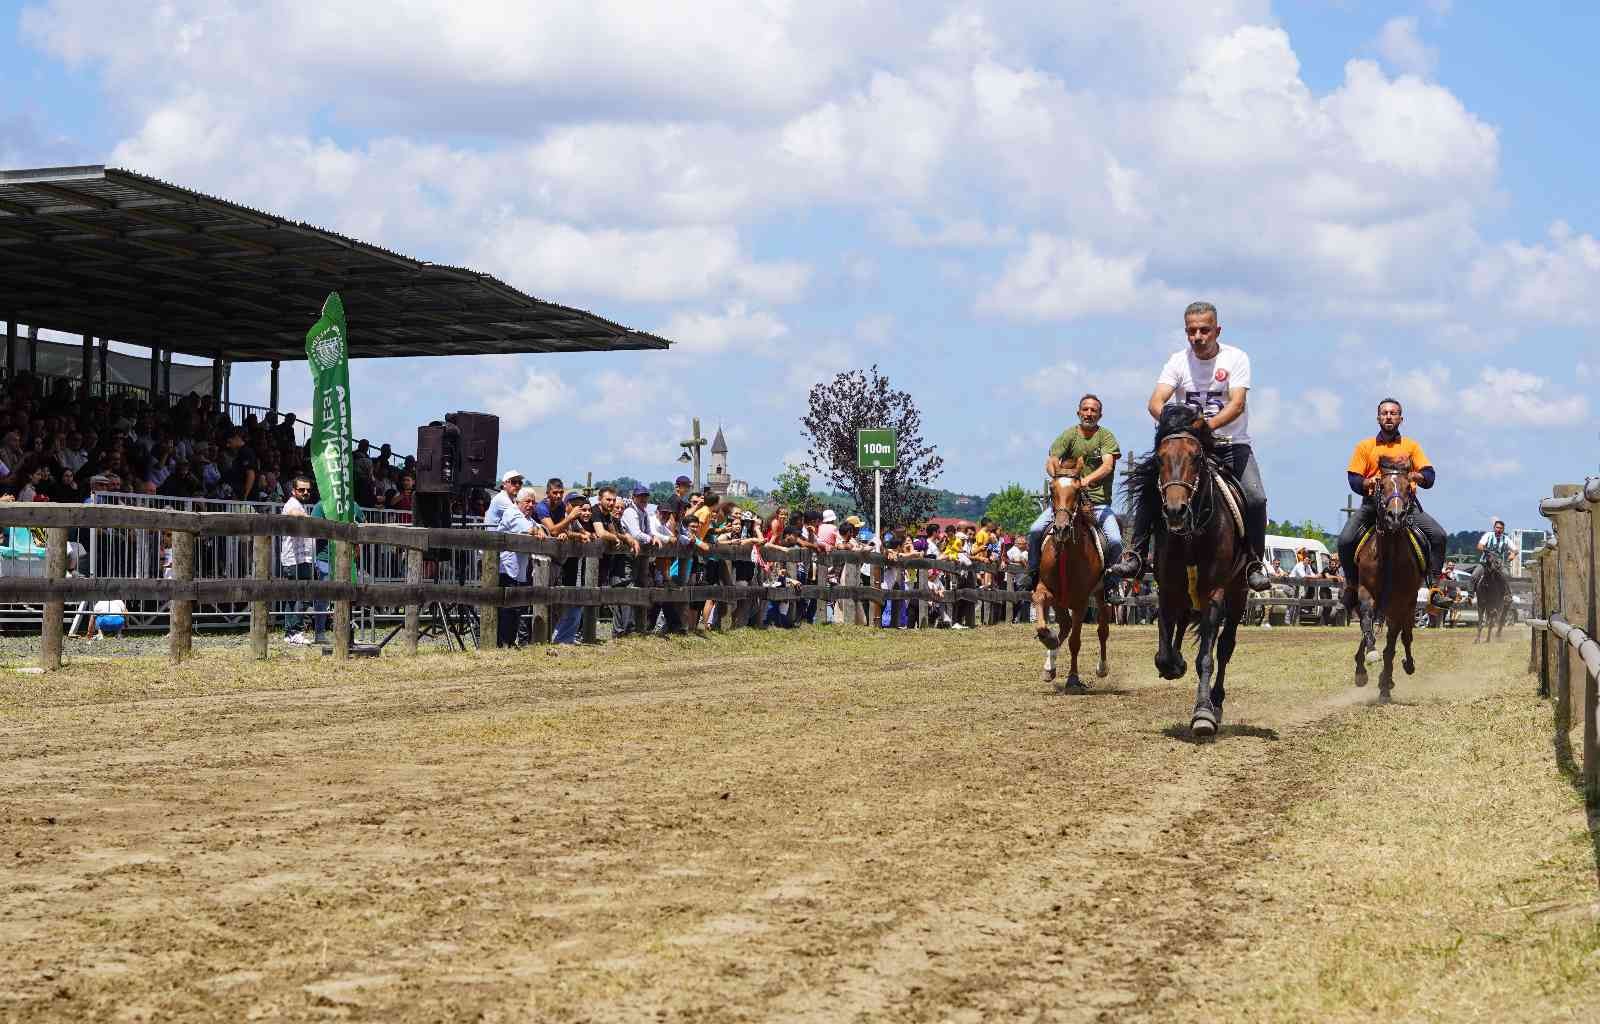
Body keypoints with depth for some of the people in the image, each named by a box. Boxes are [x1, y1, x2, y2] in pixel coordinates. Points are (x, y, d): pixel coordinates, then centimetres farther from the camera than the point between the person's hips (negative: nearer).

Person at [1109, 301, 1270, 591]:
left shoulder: (1235, 358, -7)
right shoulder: (1178, 361, -1)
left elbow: (1237, 404, -20)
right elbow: (1155, 402, -13)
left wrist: (1210, 424, -39)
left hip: (1231, 444, -2)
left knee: (1255, 498, -21)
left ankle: (1255, 564, -7)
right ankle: (1134, 554, -11)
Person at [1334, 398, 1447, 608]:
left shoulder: (1411, 446, 12)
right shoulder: (1365, 446, 11)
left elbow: (1429, 476, 6)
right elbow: (1353, 478, 5)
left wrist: (1418, 476, -16)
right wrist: (1366, 483, -16)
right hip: (1373, 502, 0)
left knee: (1438, 534, -22)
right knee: (1345, 540, -21)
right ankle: (1352, 584, -1)